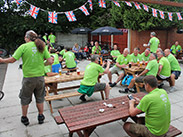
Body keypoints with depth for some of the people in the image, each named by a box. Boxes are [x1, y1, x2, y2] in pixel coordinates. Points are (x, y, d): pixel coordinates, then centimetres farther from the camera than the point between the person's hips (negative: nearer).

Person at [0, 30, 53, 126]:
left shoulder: (23, 47, -9)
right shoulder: (42, 47, 0)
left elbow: (12, 60, -10)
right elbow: (50, 61, -4)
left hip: (28, 78, -2)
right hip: (40, 77, 3)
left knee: (25, 99, 18)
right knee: (40, 98, 19)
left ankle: (24, 118, 34)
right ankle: (41, 117, 32)